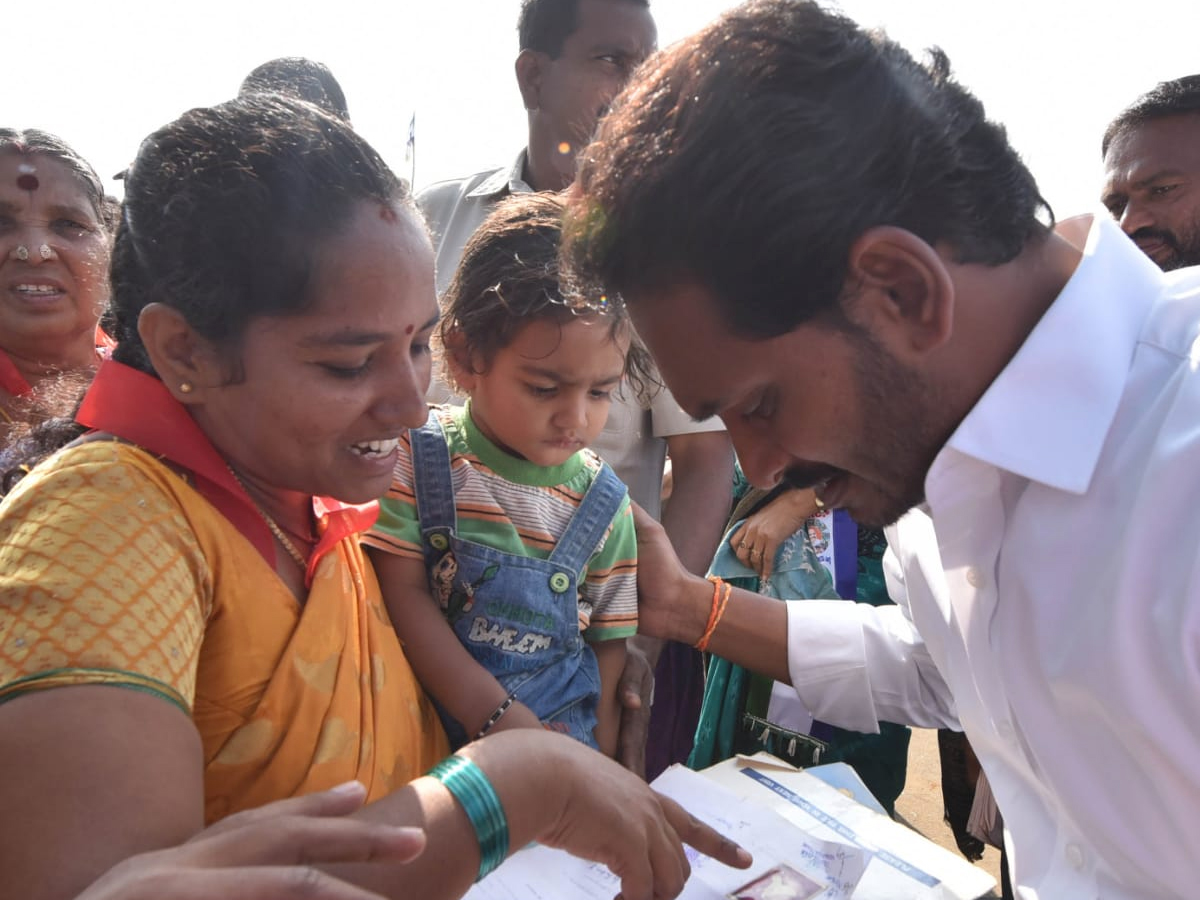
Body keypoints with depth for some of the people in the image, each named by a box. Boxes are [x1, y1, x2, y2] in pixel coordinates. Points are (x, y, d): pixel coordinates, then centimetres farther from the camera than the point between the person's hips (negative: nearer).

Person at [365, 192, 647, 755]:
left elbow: (609, 646, 5)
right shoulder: (420, 456, -8)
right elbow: (402, 593, -11)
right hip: (427, 734, -1)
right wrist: (493, 715, -17)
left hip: (560, 734, 1)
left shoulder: (602, 503, -2)